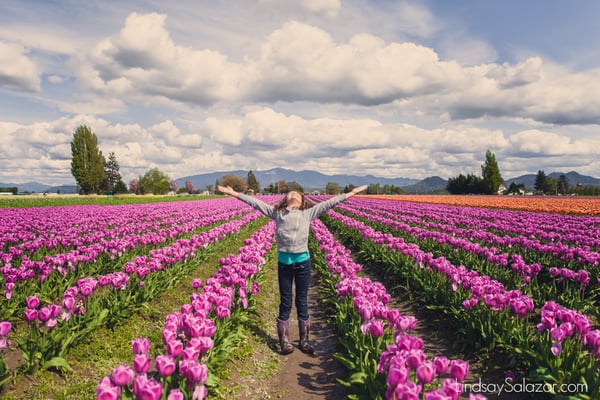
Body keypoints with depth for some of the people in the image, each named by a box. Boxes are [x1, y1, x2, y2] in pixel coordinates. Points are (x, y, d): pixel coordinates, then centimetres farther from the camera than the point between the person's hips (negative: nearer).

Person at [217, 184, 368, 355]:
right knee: (285, 303, 10)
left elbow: (329, 203, 5)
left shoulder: (308, 213, 7)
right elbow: (256, 202, 4)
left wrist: (350, 194, 3)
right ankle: (284, 341, 22)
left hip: (303, 261, 0)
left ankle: (304, 340, 24)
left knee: (302, 302, 11)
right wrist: (235, 193, -1)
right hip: (284, 261, 0)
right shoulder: (277, 212, 6)